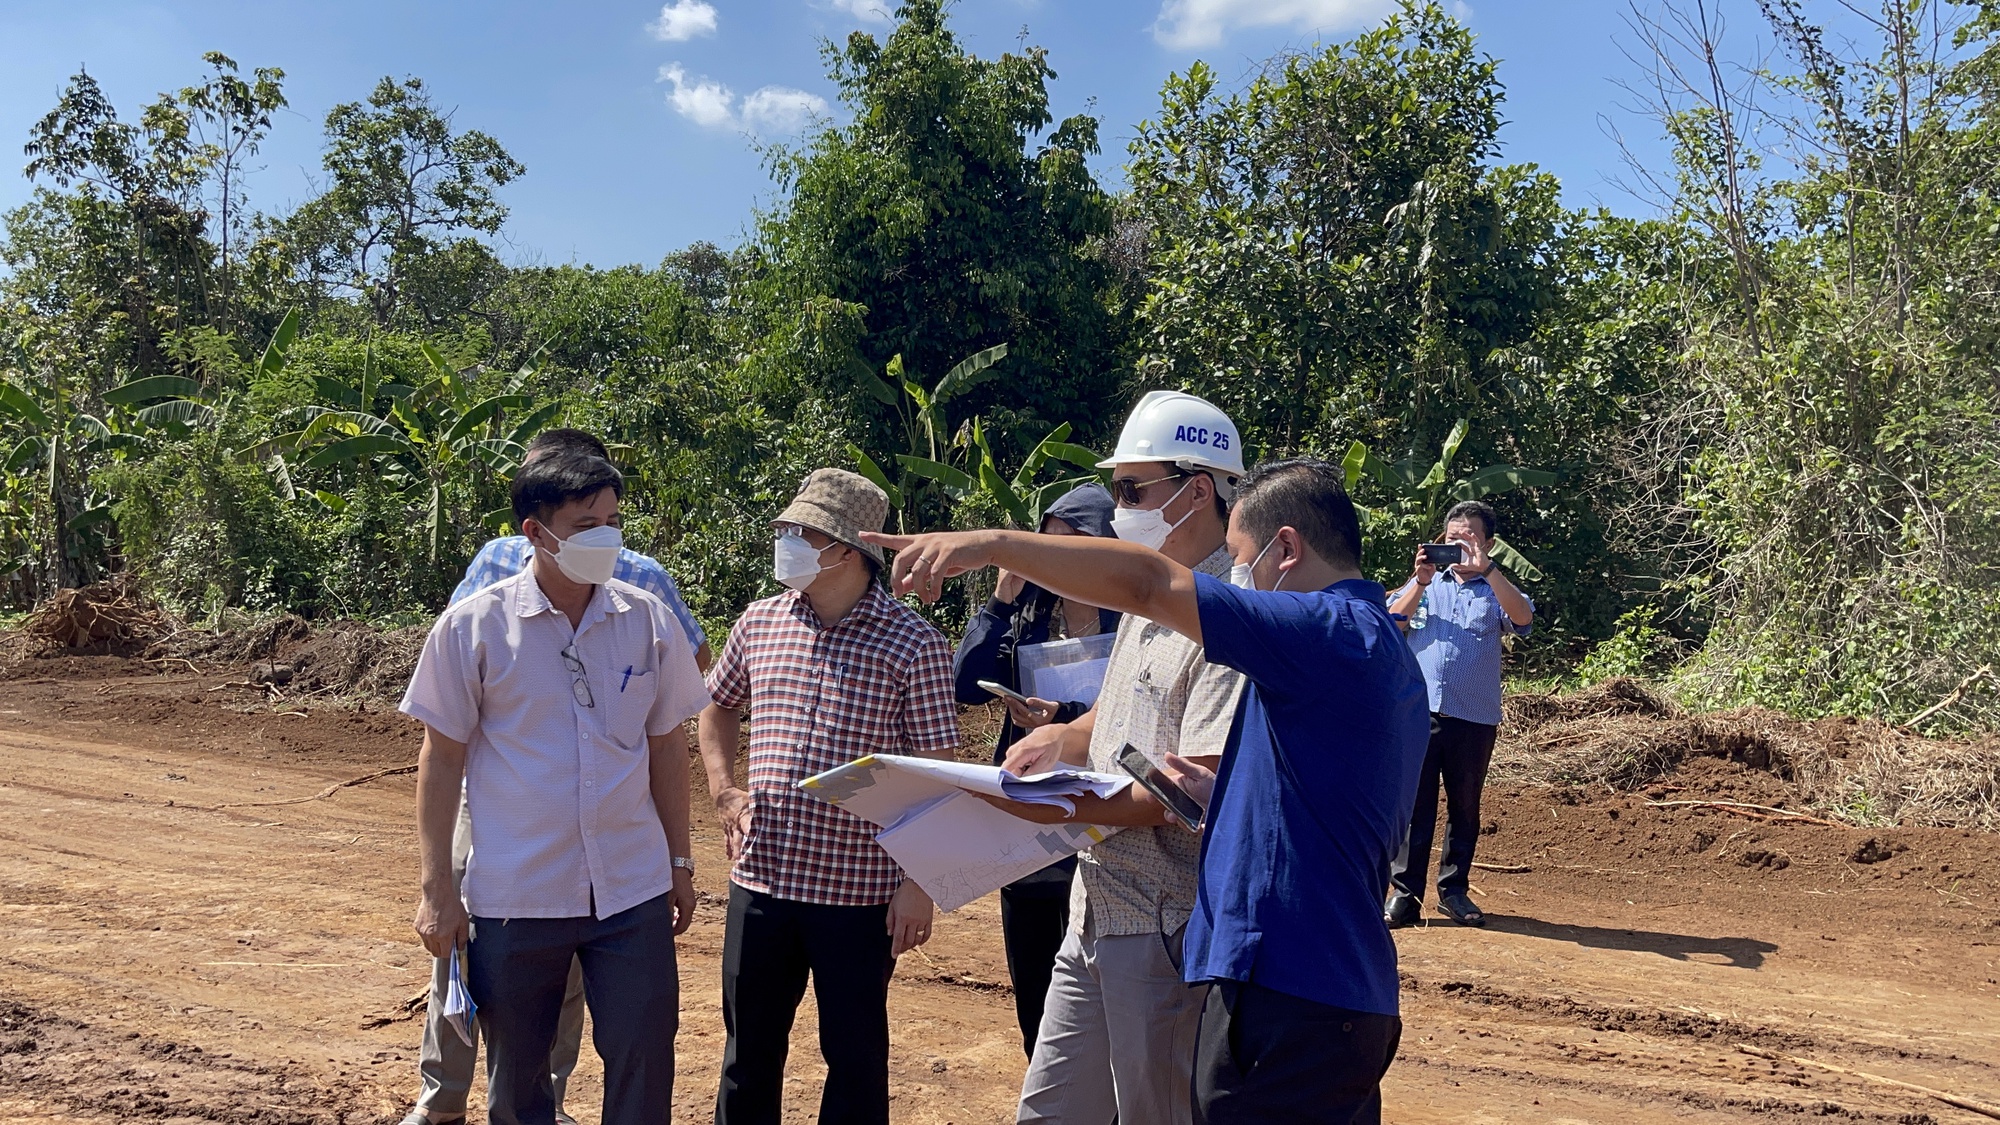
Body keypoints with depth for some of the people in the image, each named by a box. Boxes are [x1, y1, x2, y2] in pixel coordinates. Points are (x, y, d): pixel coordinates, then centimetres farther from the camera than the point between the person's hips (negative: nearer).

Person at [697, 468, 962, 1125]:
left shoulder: (913, 645, -10)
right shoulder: (759, 624, 4)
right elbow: (718, 708, 22)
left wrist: (919, 883, -12)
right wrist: (724, 792, 8)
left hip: (861, 891, -4)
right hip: (761, 880, 4)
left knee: (855, 1056, 10)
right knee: (749, 1047, 16)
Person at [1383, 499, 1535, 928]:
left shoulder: (1496, 590, 11)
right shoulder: (1425, 583, 14)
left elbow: (1523, 617, -12)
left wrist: (1487, 570, -20)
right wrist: (1420, 581, -12)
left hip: (1475, 716, 1)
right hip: (1419, 710, 0)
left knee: (1464, 807, 9)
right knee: (1413, 804, -2)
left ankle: (1454, 890, 20)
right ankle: (1405, 893, 1)